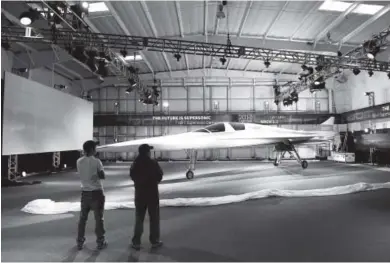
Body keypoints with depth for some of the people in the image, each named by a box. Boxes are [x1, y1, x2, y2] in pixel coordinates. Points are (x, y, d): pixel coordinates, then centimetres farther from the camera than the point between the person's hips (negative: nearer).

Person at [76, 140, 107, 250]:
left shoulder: (79, 161, 0)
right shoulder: (96, 161, -14)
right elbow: (102, 176, -14)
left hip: (85, 192, 4)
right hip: (96, 192, -4)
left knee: (82, 218, 16)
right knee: (98, 218, 6)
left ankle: (80, 242, 22)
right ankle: (100, 242, 13)